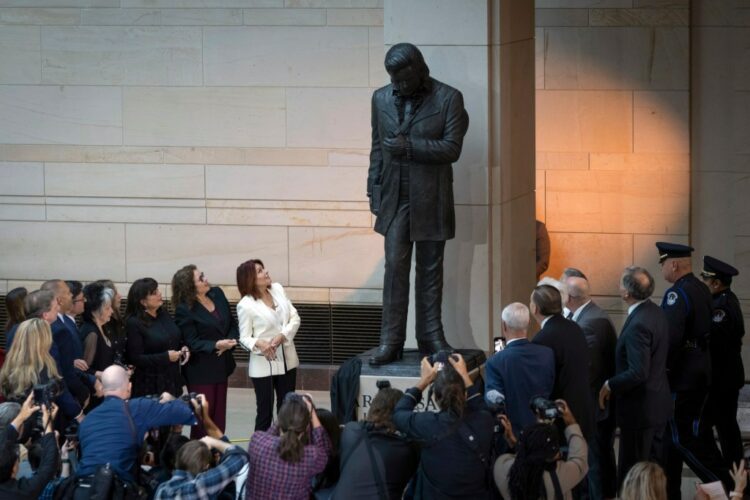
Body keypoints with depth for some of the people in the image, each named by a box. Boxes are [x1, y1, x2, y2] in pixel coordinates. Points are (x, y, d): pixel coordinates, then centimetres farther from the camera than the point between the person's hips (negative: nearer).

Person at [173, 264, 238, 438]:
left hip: (221, 366, 6)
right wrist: (216, 345, -30)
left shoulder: (217, 294, 3)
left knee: (219, 418, 10)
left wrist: (229, 342, -11)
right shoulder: (185, 310, -16)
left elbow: (232, 324, 9)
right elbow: (192, 343, -15)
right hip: (200, 371, -6)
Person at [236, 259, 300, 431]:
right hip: (264, 365, -5)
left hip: (287, 360, 5)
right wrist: (259, 344, -32)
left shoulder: (278, 289, 1)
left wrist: (282, 336, -16)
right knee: (265, 412, -1)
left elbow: (295, 318, 1)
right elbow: (244, 338, -10)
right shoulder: (245, 305, -13)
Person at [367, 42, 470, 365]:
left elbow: (452, 148, -10)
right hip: (395, 196, 2)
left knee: (430, 270, 6)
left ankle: (431, 337, 15)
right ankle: (390, 341, -2)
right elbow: (378, 147, 13)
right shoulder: (382, 99, 7)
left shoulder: (448, 99, -5)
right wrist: (374, 189, 7)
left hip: (431, 199, -2)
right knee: (395, 267, -3)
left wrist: (410, 147, -19)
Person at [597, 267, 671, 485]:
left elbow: (638, 373, -28)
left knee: (631, 474, -1)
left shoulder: (638, 324, -26)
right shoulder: (656, 312, 4)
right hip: (659, 402, 10)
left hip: (640, 409, -10)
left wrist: (610, 385, -14)